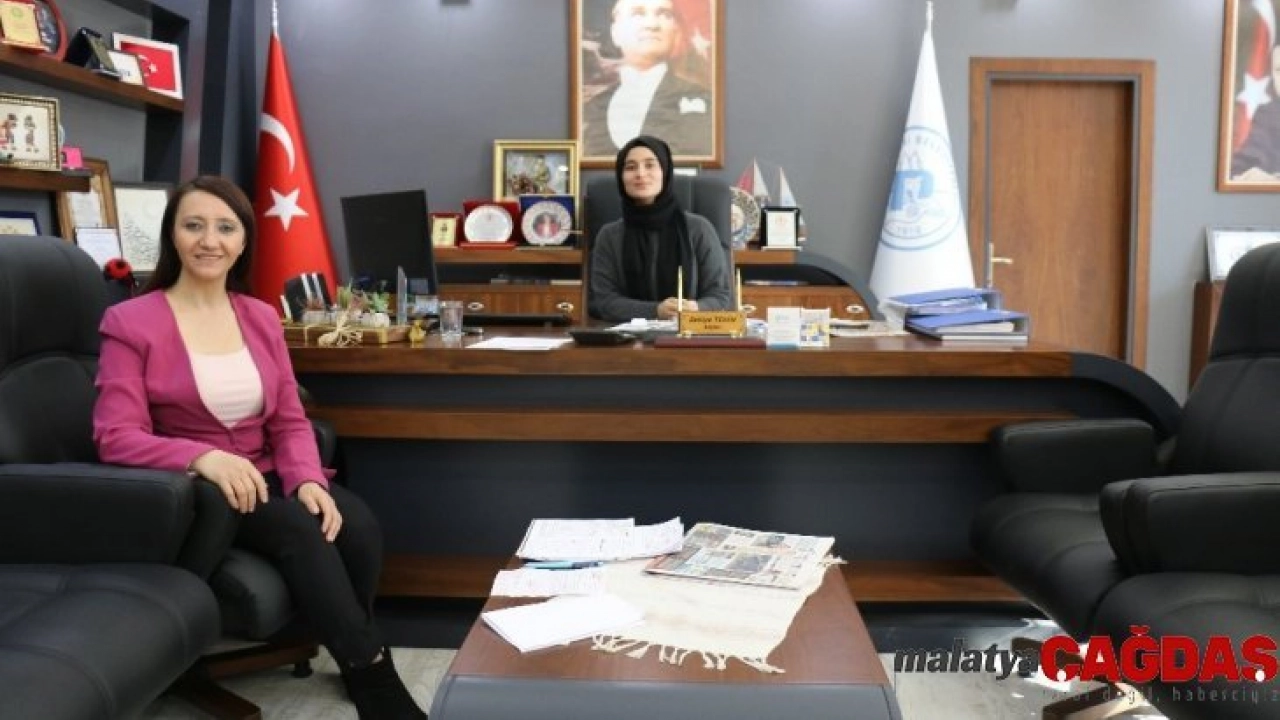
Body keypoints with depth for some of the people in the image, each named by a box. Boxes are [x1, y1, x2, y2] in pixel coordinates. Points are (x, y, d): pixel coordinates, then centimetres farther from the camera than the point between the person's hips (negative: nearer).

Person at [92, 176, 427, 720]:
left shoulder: (261, 317, 10)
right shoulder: (131, 322, -5)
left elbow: (290, 421, 5)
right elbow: (116, 437, -14)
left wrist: (308, 481, -16)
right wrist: (203, 458, -32)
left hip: (264, 481, 4)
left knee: (357, 523, -25)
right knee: (298, 528, -31)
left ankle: (356, 660, -1)